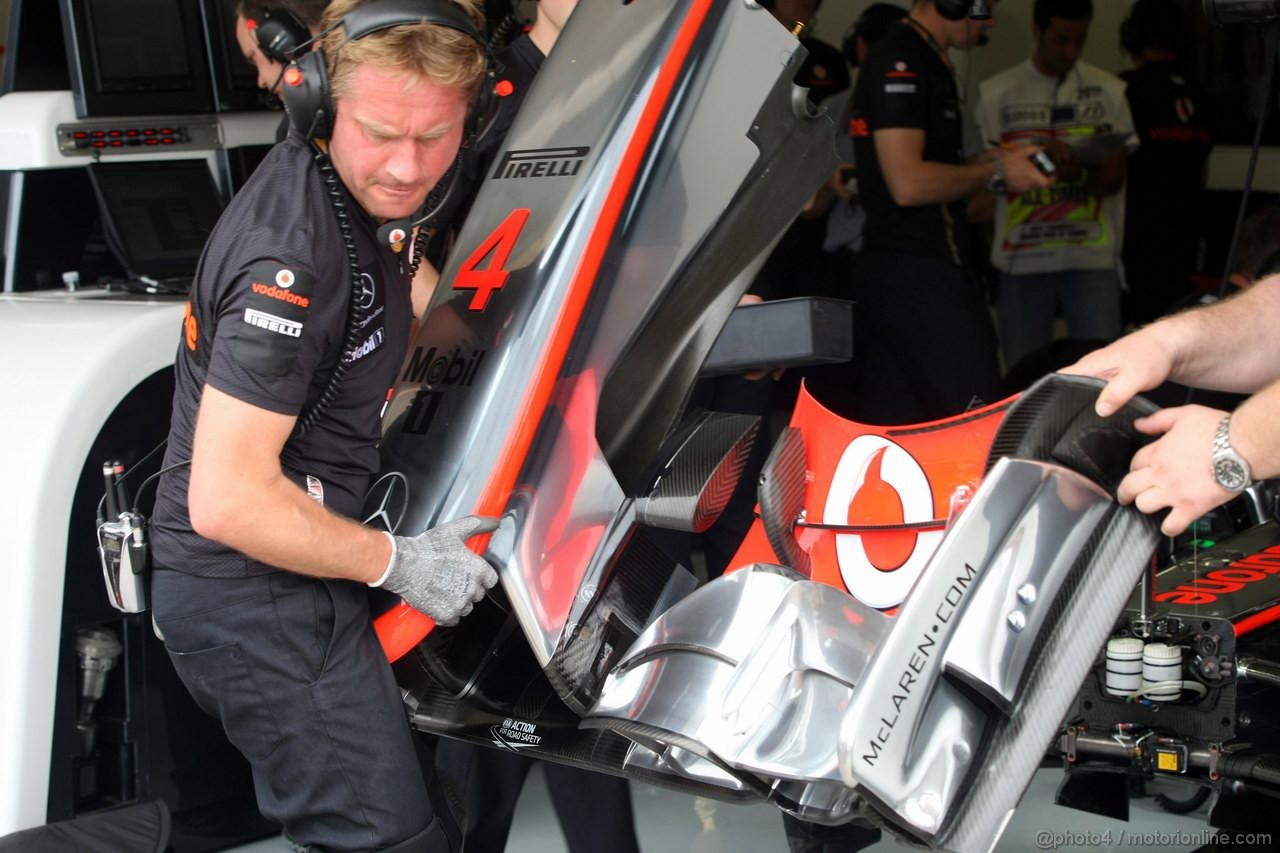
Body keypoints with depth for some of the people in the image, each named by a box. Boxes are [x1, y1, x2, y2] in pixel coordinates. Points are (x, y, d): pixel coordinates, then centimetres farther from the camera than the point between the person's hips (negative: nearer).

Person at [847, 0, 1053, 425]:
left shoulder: (925, 63, 20)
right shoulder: (900, 62, -12)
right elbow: (908, 183, -20)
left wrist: (993, 162, 12)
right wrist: (995, 170, -8)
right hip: (921, 279, -10)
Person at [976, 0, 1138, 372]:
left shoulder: (1109, 91, 6)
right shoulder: (996, 94, 4)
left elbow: (1114, 176, 5)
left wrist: (1080, 174, -18)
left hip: (1093, 254, 0)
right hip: (1023, 255, 0)